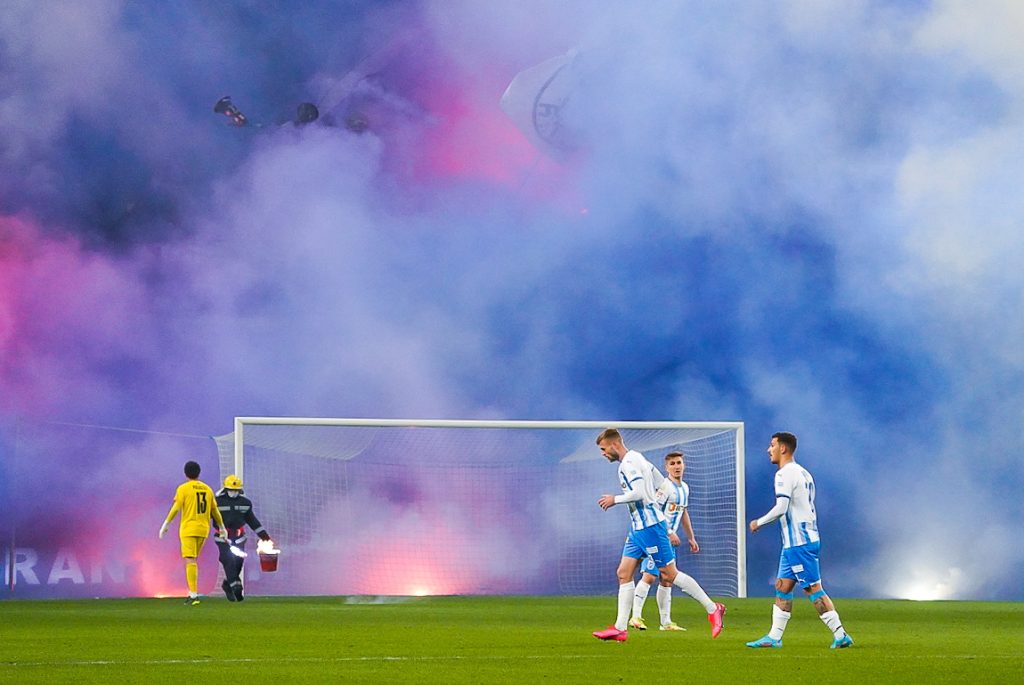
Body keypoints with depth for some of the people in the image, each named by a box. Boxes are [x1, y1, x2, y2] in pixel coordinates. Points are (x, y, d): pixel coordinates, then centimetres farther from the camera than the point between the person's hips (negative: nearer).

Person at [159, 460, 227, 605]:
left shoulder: (183, 489, -5)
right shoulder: (207, 489, 10)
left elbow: (176, 508, -11)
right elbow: (215, 510, 16)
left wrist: (165, 524, -7)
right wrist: (222, 527, 27)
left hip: (188, 529, -5)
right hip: (203, 529, 5)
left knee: (190, 561, -8)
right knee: (193, 560, 17)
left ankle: (194, 594, -17)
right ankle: (192, 592, 15)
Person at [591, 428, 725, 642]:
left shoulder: (629, 463, -15)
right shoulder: (636, 458, 16)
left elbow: (639, 493, -26)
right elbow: (662, 484, 22)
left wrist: (614, 500, -14)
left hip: (649, 526, -11)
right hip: (638, 528, 11)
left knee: (669, 574, -5)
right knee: (624, 574, 4)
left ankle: (713, 609, 3)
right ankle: (620, 628, 1)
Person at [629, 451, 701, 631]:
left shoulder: (684, 488, 15)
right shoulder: (665, 486, -13)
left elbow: (684, 513, 27)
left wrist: (691, 538, 28)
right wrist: (669, 533, -22)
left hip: (669, 540, 9)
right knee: (649, 576, -16)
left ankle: (666, 622, 14)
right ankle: (636, 616, -16)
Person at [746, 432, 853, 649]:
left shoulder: (785, 474, -13)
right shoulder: (803, 473, 16)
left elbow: (781, 508, -21)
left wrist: (759, 522, -7)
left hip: (798, 542, -10)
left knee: (813, 589, -8)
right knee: (782, 587, 11)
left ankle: (840, 635, -9)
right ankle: (774, 637, 13)